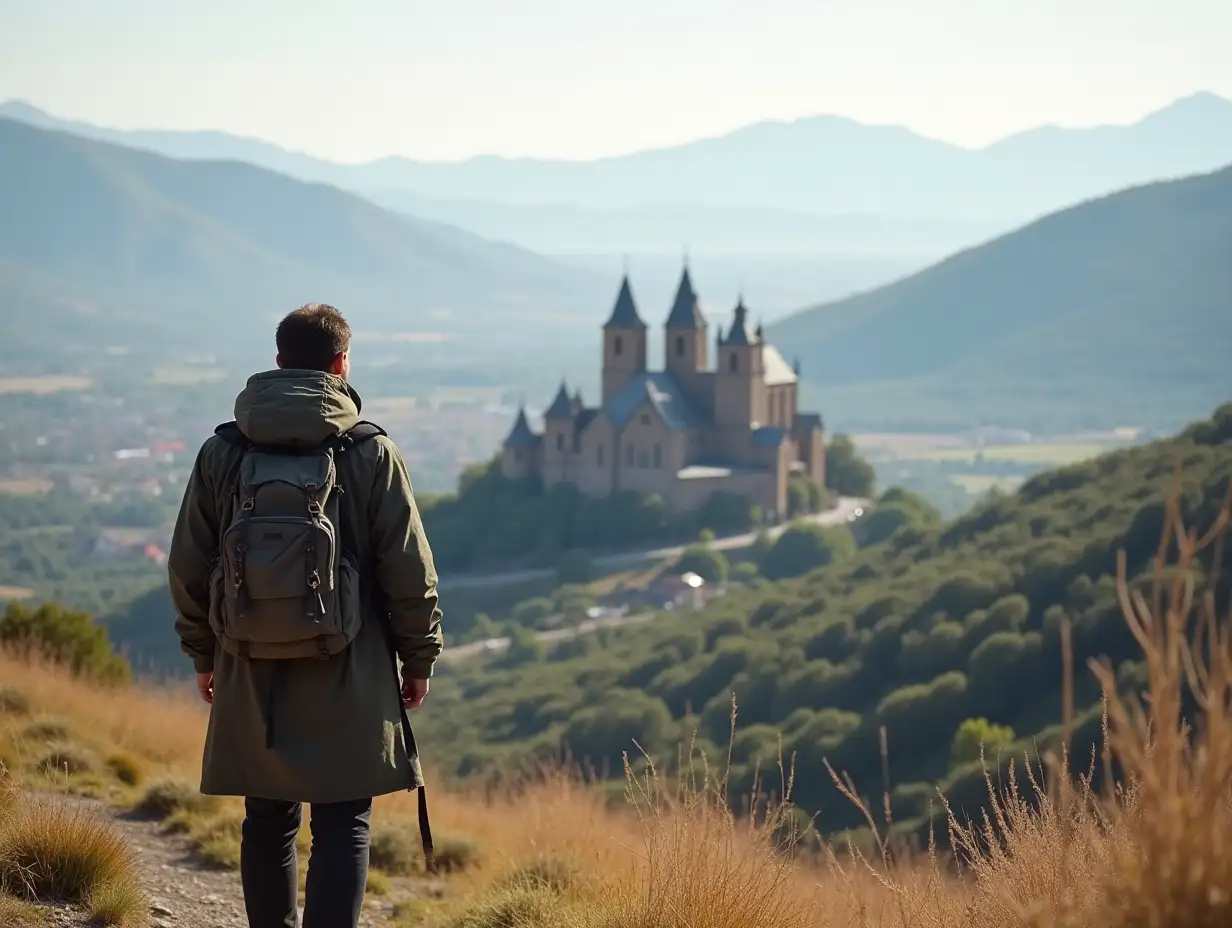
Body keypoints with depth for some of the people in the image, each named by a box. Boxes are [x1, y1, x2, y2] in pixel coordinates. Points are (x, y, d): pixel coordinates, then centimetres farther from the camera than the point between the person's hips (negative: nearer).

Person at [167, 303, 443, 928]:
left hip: (250, 675, 3)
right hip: (349, 679, -3)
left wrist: (203, 654, 20)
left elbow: (187, 566, 7)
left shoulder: (221, 453, 2)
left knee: (268, 823, 14)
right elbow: (410, 570, -4)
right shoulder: (371, 453, -6)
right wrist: (419, 659, 8)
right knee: (343, 827, -1)